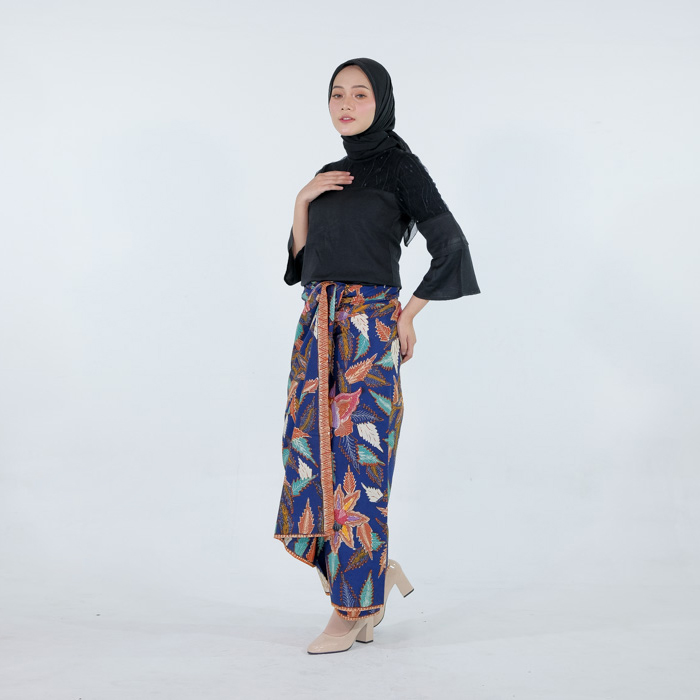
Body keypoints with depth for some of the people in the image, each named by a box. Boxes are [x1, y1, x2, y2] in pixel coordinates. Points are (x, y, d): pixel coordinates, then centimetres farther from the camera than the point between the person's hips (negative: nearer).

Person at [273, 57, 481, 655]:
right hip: (319, 324, 7)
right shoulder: (330, 175, 17)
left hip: (369, 324, -7)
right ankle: (383, 572, 23)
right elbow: (302, 258, 16)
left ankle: (352, 609, 6)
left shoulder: (401, 165, -2)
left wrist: (408, 315, -7)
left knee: (355, 459, -5)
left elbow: (451, 245, -8)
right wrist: (302, 201, 1)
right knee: (310, 449, 5)